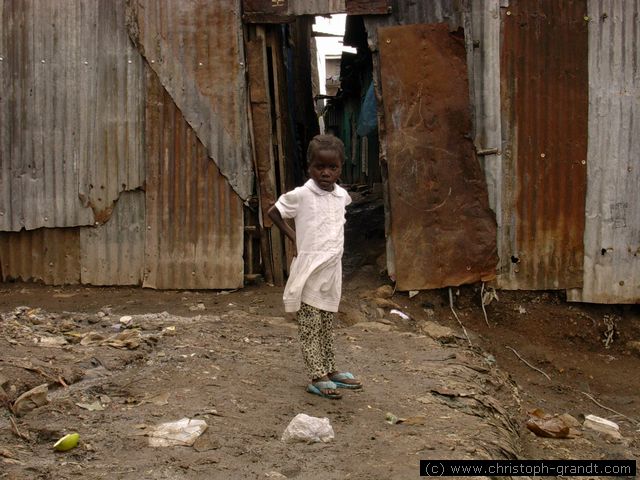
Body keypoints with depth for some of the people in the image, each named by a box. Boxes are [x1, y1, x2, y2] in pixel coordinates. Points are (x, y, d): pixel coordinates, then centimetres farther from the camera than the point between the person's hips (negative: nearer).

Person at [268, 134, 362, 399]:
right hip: (309, 271, -5)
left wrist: (333, 246, 11)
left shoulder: (342, 195, 4)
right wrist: (294, 238, -3)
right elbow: (273, 212, 0)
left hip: (332, 271, 6)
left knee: (326, 326, 17)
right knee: (310, 328, -1)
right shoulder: (300, 195, -12)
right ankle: (317, 378, 3)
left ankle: (330, 370, 27)